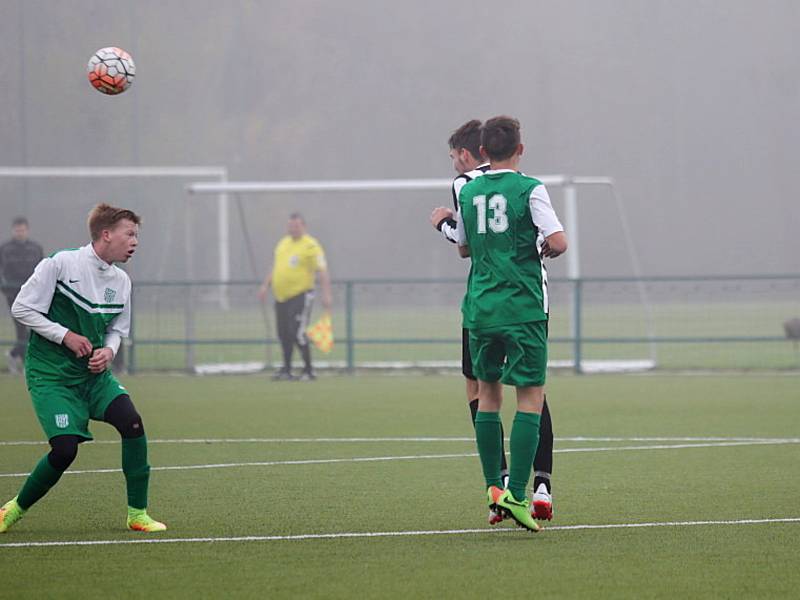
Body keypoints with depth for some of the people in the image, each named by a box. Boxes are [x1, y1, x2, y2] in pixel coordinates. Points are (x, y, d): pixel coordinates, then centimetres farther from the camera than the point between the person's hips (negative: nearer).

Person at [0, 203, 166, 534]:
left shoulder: (121, 281, 5)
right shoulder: (60, 264, -14)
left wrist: (109, 351, -4)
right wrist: (66, 336, -16)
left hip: (94, 372, 5)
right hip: (50, 374, -5)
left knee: (131, 421, -19)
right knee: (65, 449, -18)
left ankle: (137, 514, -8)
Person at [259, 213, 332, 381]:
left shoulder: (311, 246, -7)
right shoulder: (283, 243, 16)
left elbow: (322, 272, -11)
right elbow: (275, 268, 26)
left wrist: (326, 295, -19)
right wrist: (265, 286, 18)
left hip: (301, 296, -7)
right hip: (281, 296, 7)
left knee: (297, 332, -13)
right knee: (284, 334, 8)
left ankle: (308, 370, -3)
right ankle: (286, 370, 19)